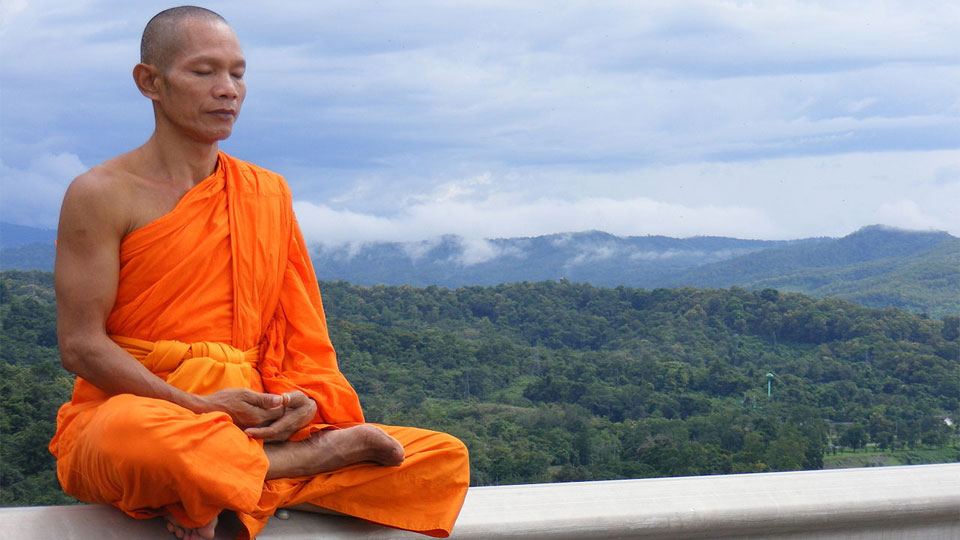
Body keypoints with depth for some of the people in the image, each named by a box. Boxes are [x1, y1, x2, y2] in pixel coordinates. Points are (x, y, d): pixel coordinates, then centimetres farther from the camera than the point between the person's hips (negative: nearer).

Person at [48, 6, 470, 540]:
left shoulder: (267, 192, 15)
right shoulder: (101, 196, 0)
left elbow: (302, 329, 14)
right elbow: (81, 345, -7)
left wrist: (306, 400, -9)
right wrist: (199, 407, -18)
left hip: (249, 425, 5)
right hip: (130, 406, -5)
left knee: (445, 460, -9)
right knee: (137, 436, -44)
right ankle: (318, 454, -19)